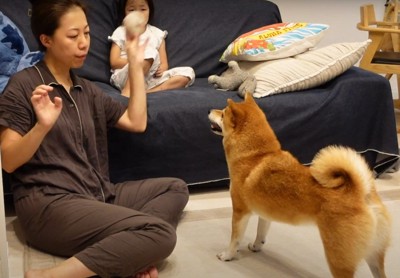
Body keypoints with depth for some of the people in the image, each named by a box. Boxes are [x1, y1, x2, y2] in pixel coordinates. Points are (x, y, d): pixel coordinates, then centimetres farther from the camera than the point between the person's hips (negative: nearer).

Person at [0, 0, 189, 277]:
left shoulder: (86, 89, 17)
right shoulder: (24, 84, -5)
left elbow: (137, 122, 12)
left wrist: (136, 67, 12)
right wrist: (42, 126, -28)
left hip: (95, 194, 9)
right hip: (49, 203, -9)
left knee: (175, 188, 7)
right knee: (161, 233, -23)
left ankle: (132, 252, -17)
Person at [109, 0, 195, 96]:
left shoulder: (157, 34, 16)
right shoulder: (120, 33, 8)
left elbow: (164, 64, 11)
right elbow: (114, 62, -1)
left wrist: (161, 69, -13)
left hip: (151, 78, 4)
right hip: (124, 77, -4)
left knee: (188, 72, -16)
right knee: (151, 53, -31)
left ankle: (149, 91, -32)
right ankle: (128, 91, -39)